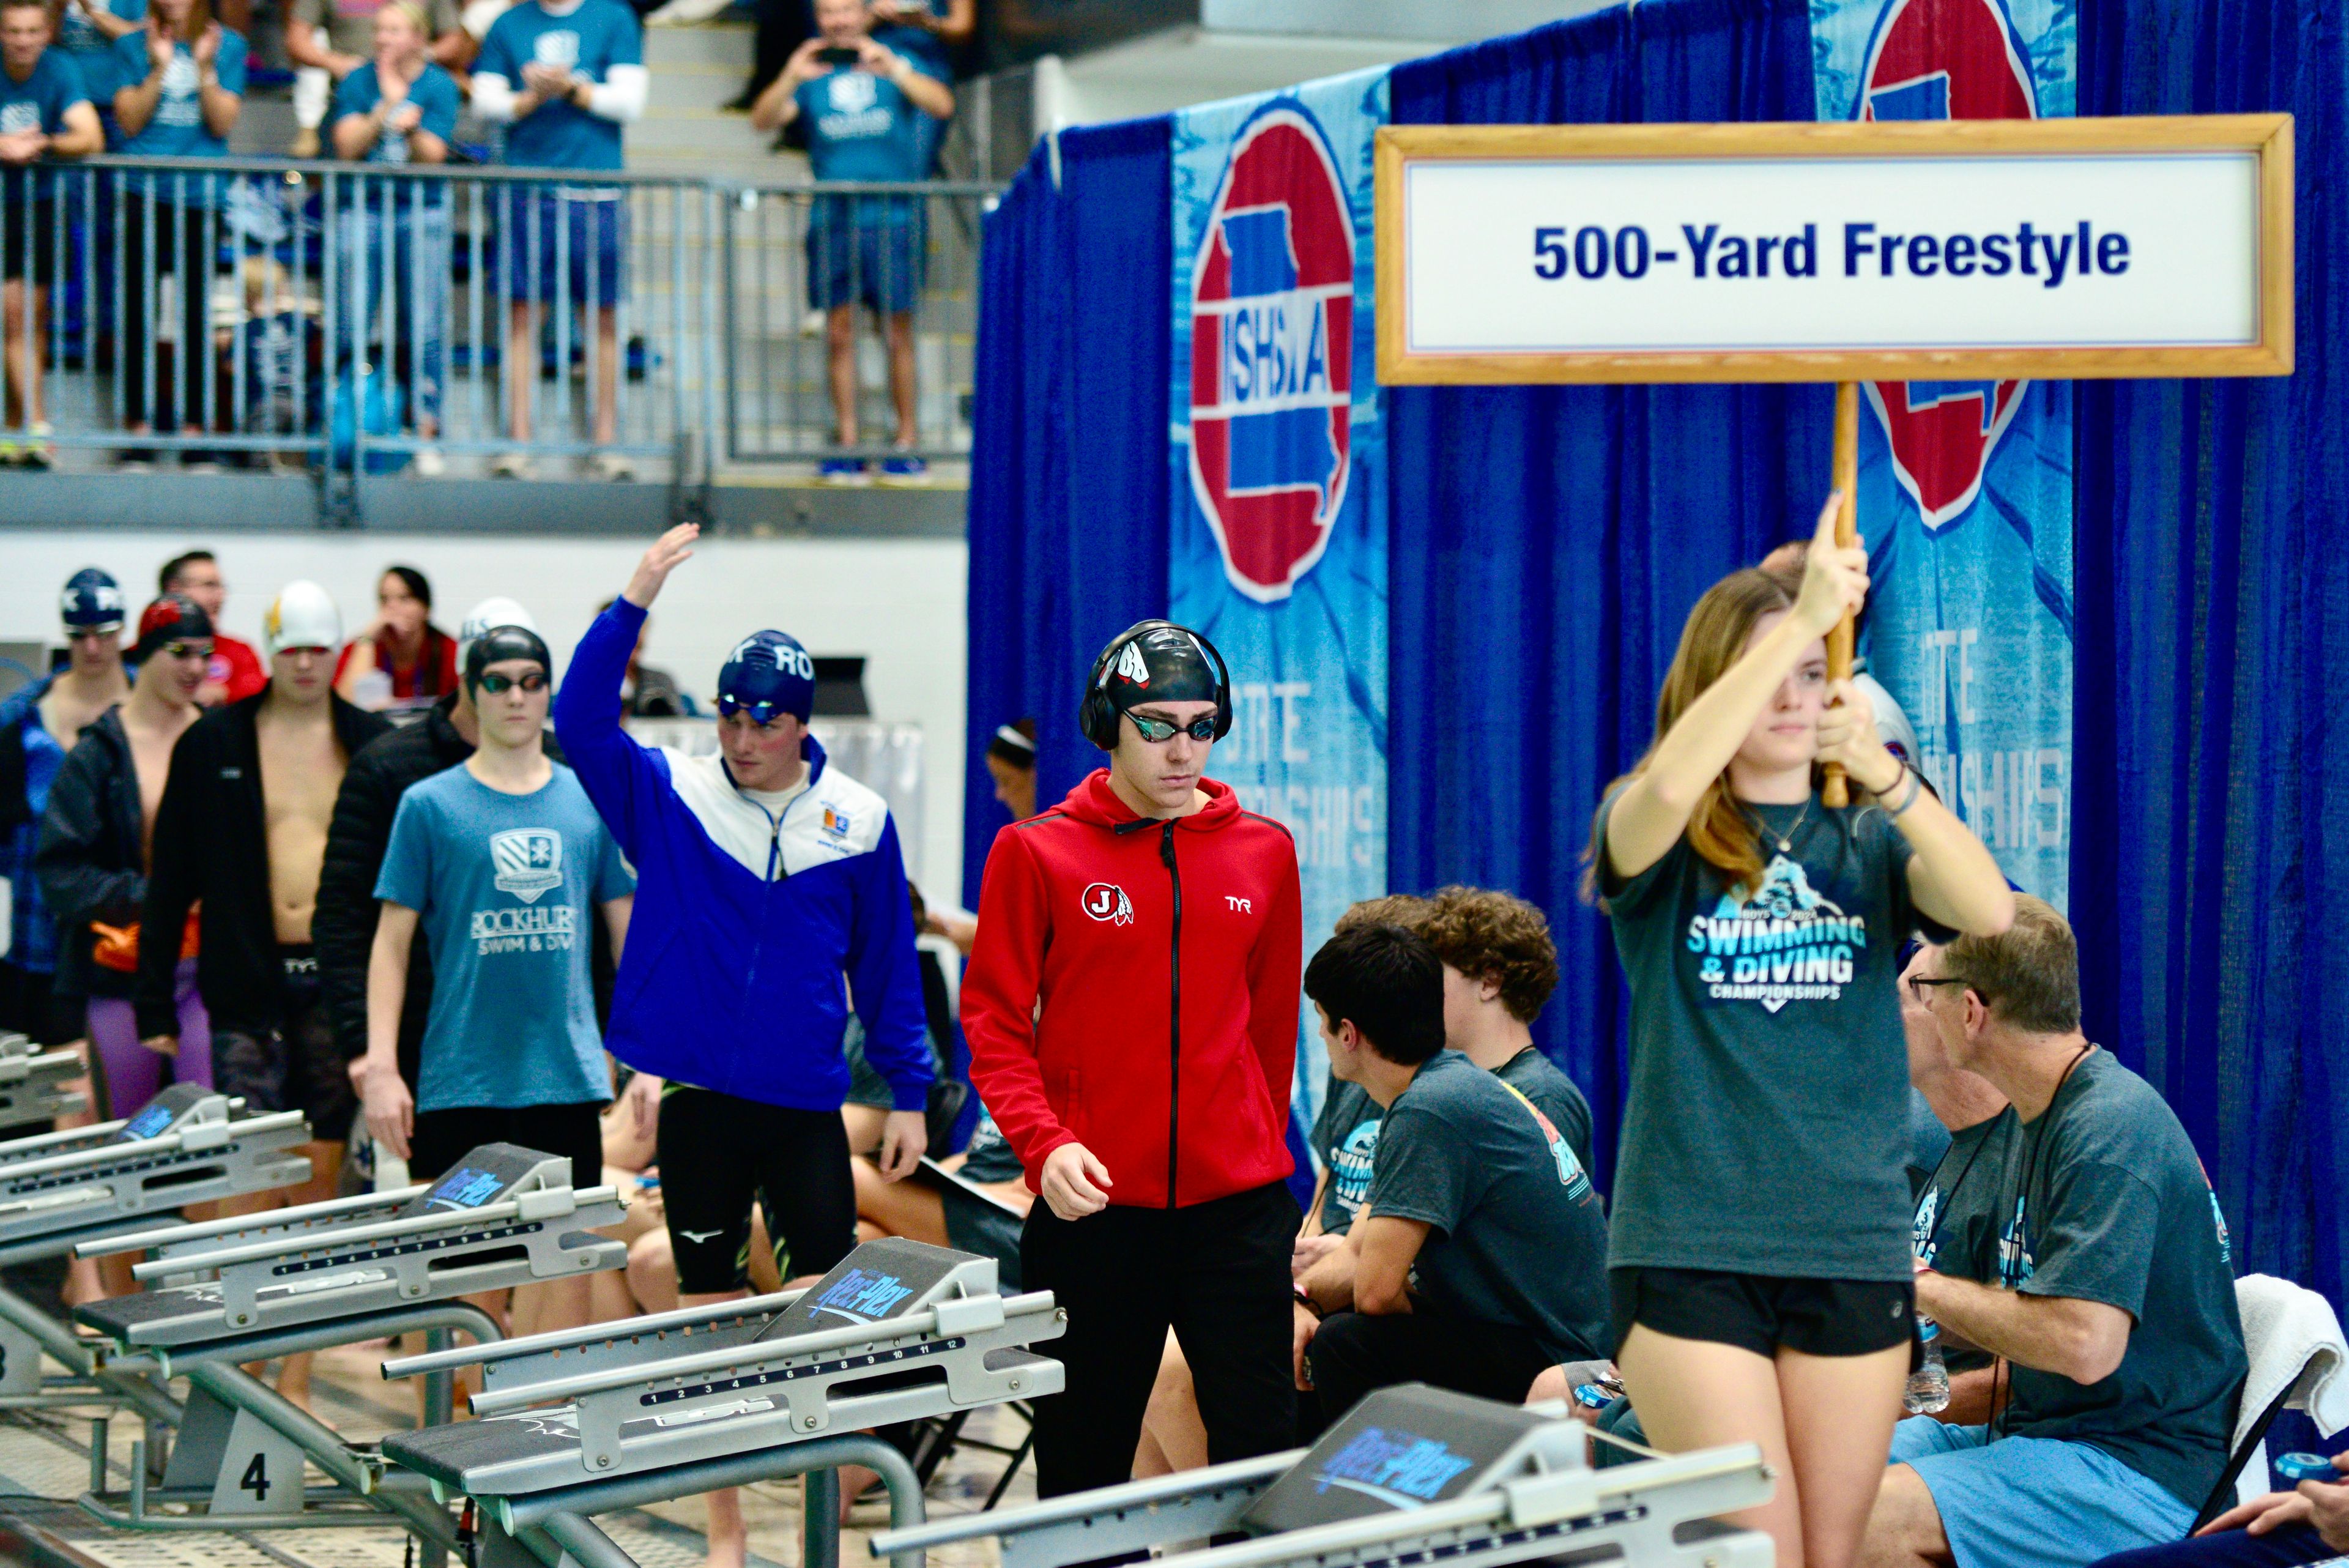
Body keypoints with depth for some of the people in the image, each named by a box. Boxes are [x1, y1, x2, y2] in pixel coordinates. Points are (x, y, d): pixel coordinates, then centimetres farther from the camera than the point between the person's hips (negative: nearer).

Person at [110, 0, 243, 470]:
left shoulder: (227, 47, 6)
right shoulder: (133, 47, 6)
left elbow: (224, 123, -1)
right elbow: (130, 121, -1)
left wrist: (205, 68, -13)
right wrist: (159, 69, -12)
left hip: (201, 196, 0)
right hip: (142, 195, 0)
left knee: (197, 312, 1)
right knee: (137, 311, 0)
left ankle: (193, 427, 7)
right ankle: (138, 426, 6)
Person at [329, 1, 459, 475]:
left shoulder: (439, 85, 2)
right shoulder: (358, 81, 5)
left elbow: (432, 156, -4)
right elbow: (348, 146, -4)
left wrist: (409, 124, -23)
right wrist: (388, 108, -16)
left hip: (423, 214, -1)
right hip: (364, 210, 1)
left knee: (422, 331, -2)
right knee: (351, 328, -5)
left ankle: (426, 436, 3)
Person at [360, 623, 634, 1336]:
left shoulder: (592, 802, 9)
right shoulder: (430, 805, 2)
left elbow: (629, 930, 14)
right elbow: (393, 941, 3)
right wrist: (381, 1066, -4)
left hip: (566, 1070, 2)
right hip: (460, 1075, -2)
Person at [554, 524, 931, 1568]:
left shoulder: (857, 821, 1)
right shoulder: (670, 798, 0)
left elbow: (888, 966, 6)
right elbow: (582, 722, -13)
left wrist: (908, 1094, 6)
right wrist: (633, 605, -21)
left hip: (805, 1101, 0)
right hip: (696, 1097, 0)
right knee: (711, 1314, 7)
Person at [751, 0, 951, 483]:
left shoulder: (896, 67, 7)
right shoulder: (812, 75, 11)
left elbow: (942, 105, -8)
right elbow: (764, 120, -1)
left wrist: (893, 68, -22)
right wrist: (791, 77, -18)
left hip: (892, 219, -2)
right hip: (831, 220, 2)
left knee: (897, 332, -1)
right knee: (839, 333, 1)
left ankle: (906, 440, 6)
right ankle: (846, 444, 6)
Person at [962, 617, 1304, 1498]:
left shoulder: (1264, 852, 8)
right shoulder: (1037, 854, 1)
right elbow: (995, 1024, -1)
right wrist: (1045, 1143, -15)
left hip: (1237, 1202, 2)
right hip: (1094, 1205, -2)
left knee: (1263, 1449, -2)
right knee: (1083, 1466, 5)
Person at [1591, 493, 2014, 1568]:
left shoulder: (1867, 841, 8)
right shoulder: (1659, 839, 2)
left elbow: (1989, 912, -13)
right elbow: (1672, 784, -24)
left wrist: (1886, 776, -28)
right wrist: (1805, 614, -25)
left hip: (1853, 1247, 3)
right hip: (1689, 1247, -3)